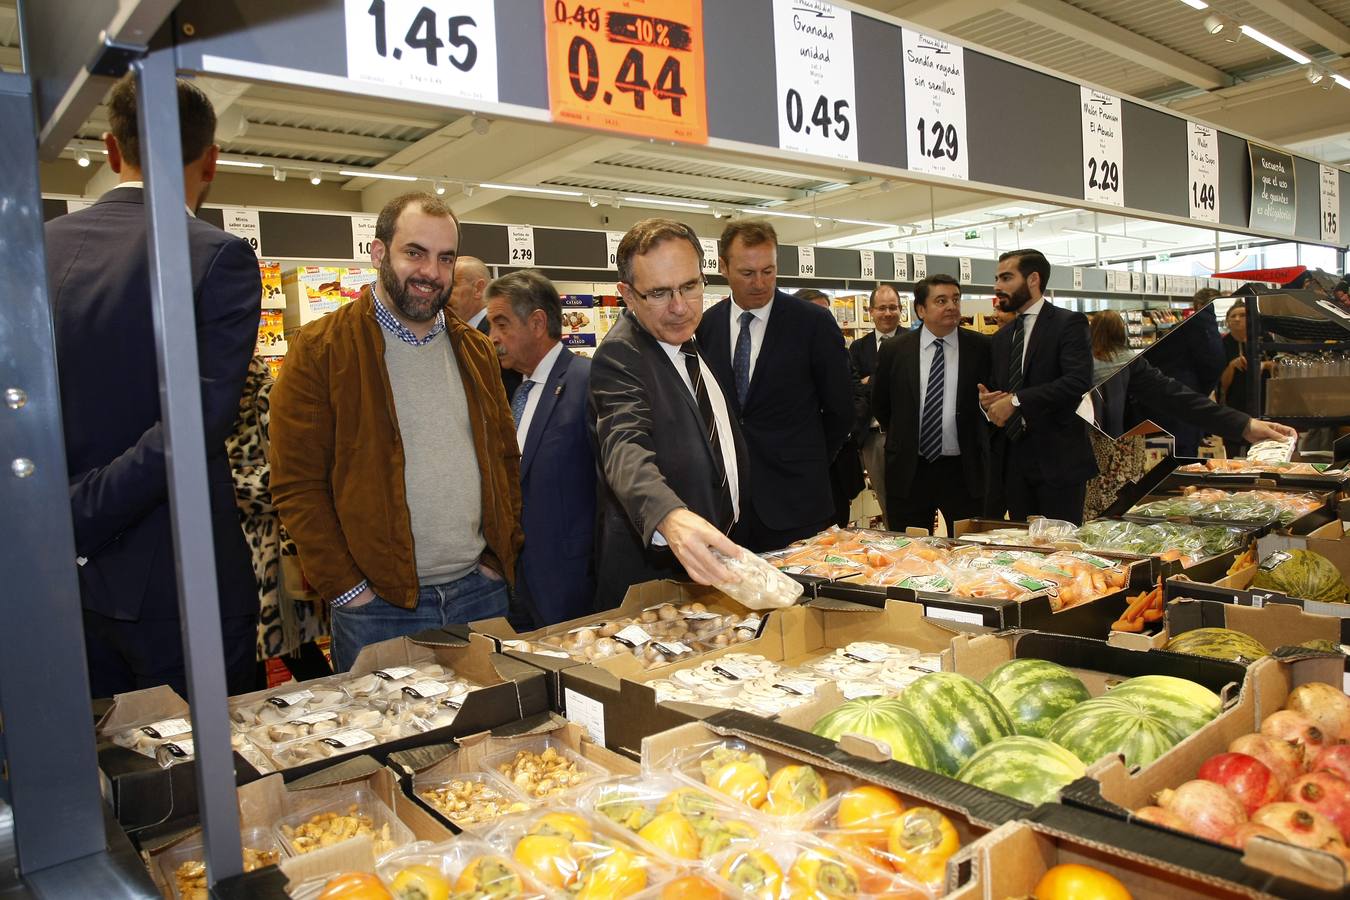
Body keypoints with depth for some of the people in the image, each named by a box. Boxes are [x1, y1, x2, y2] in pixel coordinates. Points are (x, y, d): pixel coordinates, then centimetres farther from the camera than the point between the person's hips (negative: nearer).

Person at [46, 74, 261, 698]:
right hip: (181, 584, -5)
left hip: (68, 582, 5)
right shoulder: (219, 257, -14)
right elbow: (198, 423, -22)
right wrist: (79, 523, -15)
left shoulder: (42, 247, 2)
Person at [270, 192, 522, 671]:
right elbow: (297, 486, -8)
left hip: (481, 591, 5)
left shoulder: (474, 349, 10)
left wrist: (503, 554, 5)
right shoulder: (318, 351, -6)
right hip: (378, 605, -4)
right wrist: (345, 589, -10)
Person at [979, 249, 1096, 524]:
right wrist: (988, 402, -4)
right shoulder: (1002, 337, 17)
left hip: (1057, 459, -6)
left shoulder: (1068, 323, -5)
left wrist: (1016, 401, -21)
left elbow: (1079, 381, -19)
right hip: (1013, 461, 6)